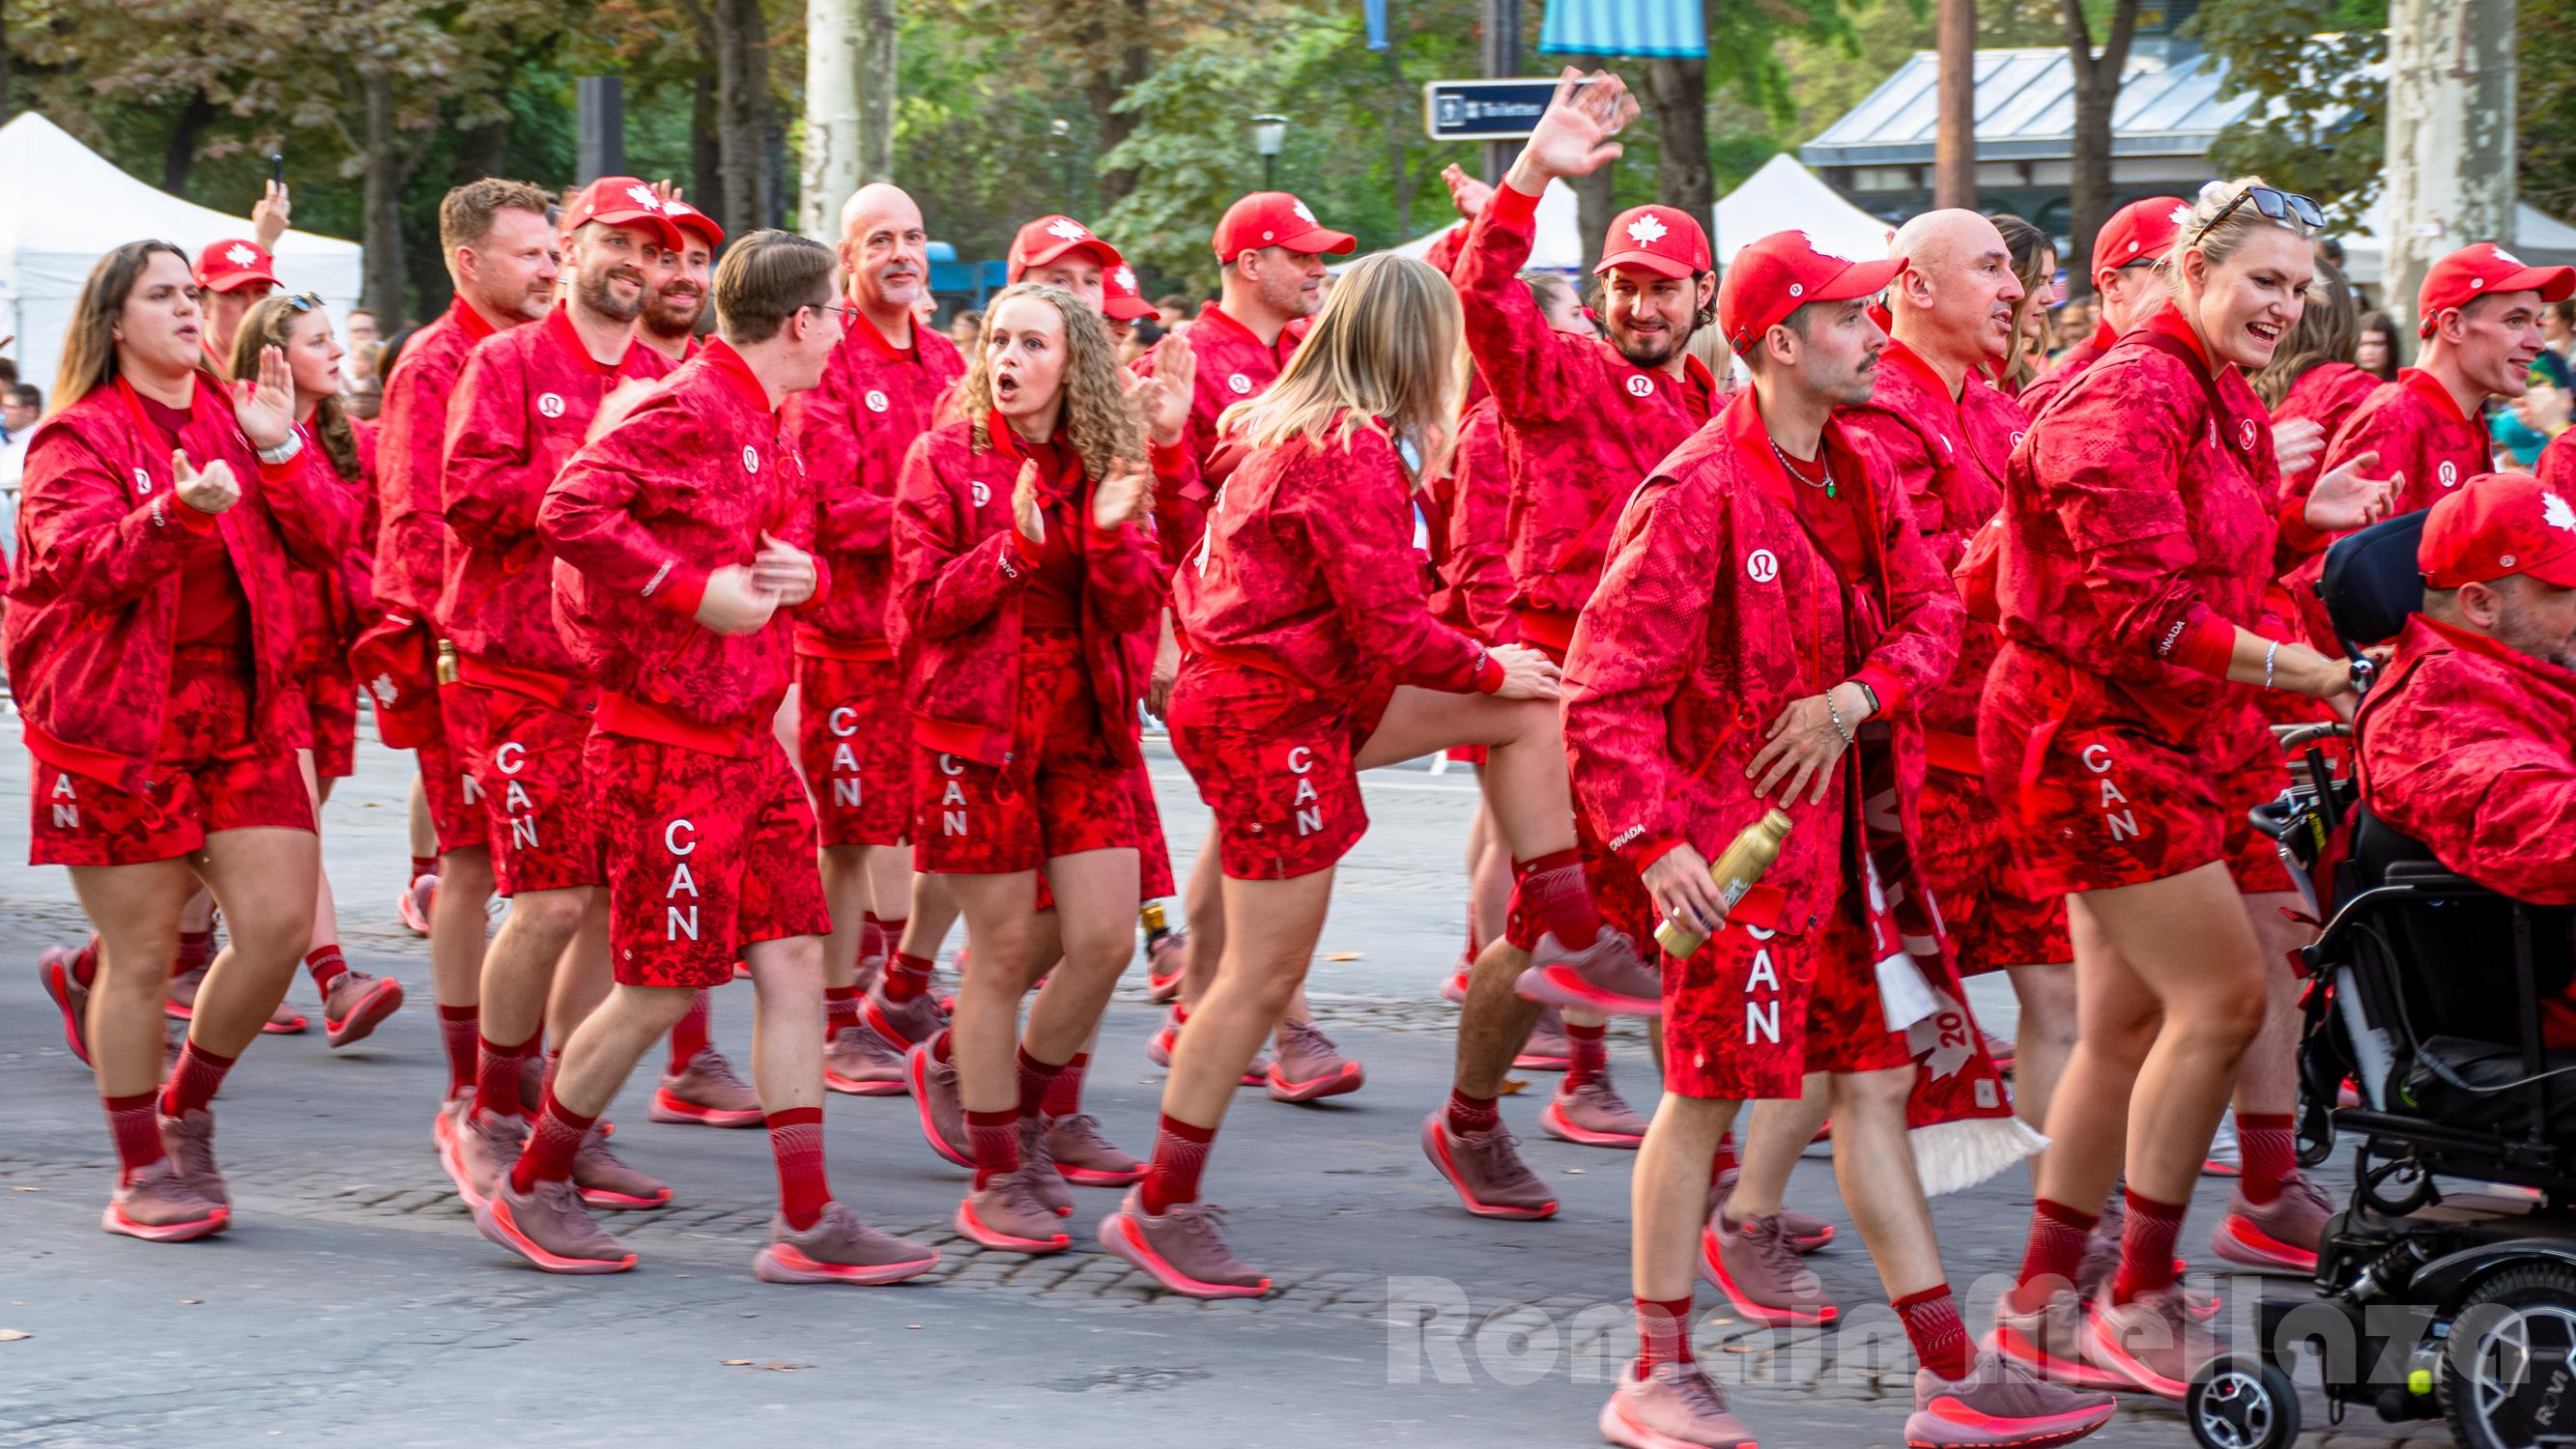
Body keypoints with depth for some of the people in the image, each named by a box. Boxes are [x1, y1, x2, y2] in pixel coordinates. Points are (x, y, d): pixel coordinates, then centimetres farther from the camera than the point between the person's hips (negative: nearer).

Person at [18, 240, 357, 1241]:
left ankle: (186, 1112, 20)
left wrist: (277, 451, -10)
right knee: (144, 954, 1)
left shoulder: (237, 416, 12)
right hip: (118, 723, -4)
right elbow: (84, 565, -18)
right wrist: (176, 510, -33)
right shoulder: (79, 437, -2)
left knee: (280, 925, -5)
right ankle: (143, 1172, 16)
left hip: (242, 715, 4)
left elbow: (324, 544, 4)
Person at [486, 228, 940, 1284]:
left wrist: (801, 574, 1)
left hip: (747, 740, 9)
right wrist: (694, 590, -25)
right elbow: (570, 511, -27)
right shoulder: (687, 410, -16)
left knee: (795, 962, 5)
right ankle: (530, 1191, 15)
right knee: (663, 987, -3)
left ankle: (808, 1224, 7)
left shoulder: (767, 430, 15)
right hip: (668, 744, -9)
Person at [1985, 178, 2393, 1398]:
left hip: (2168, 737, 10)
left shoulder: (2226, 404, 15)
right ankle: (2141, 1298, -2)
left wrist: (2305, 519, 3)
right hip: (2092, 732, -10)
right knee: (2223, 992, -11)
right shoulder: (2128, 401, -18)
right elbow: (2142, 613, -24)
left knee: (2129, 1019, 12)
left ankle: (2045, 1299, 20)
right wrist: (2299, 671, -26)